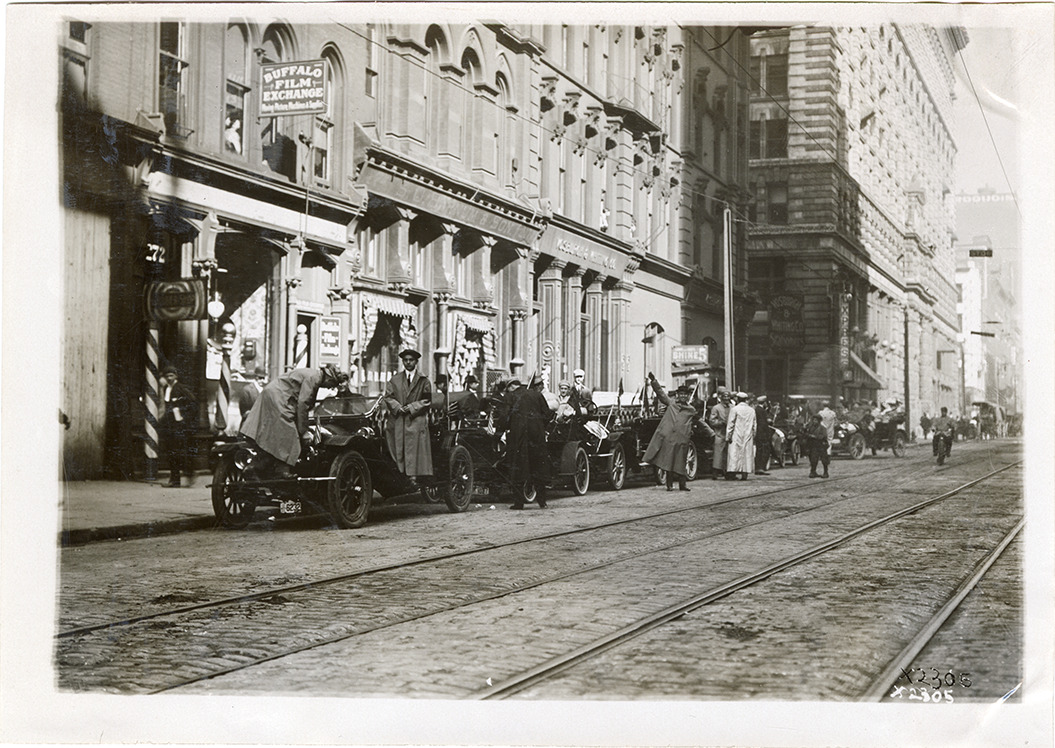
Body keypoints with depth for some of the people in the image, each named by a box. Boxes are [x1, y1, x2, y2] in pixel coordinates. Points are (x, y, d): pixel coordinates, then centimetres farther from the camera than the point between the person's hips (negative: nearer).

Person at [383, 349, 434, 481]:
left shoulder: (423, 381, 7)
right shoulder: (395, 379, 14)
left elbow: (427, 401, 2)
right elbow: (388, 396, 8)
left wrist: (411, 408, -9)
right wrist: (398, 407, -9)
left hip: (416, 420, -2)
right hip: (397, 421, 2)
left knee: (414, 451, -9)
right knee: (398, 451, -4)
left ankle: (413, 477, -11)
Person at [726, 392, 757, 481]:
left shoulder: (735, 409, -5)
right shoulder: (752, 410, 9)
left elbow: (731, 424, -6)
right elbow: (754, 426, 12)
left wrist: (728, 437, -3)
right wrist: (753, 437, 18)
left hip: (736, 437, -4)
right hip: (748, 437, 4)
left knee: (735, 454, -4)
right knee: (747, 454, 4)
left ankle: (732, 472, -11)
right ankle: (744, 474, -1)